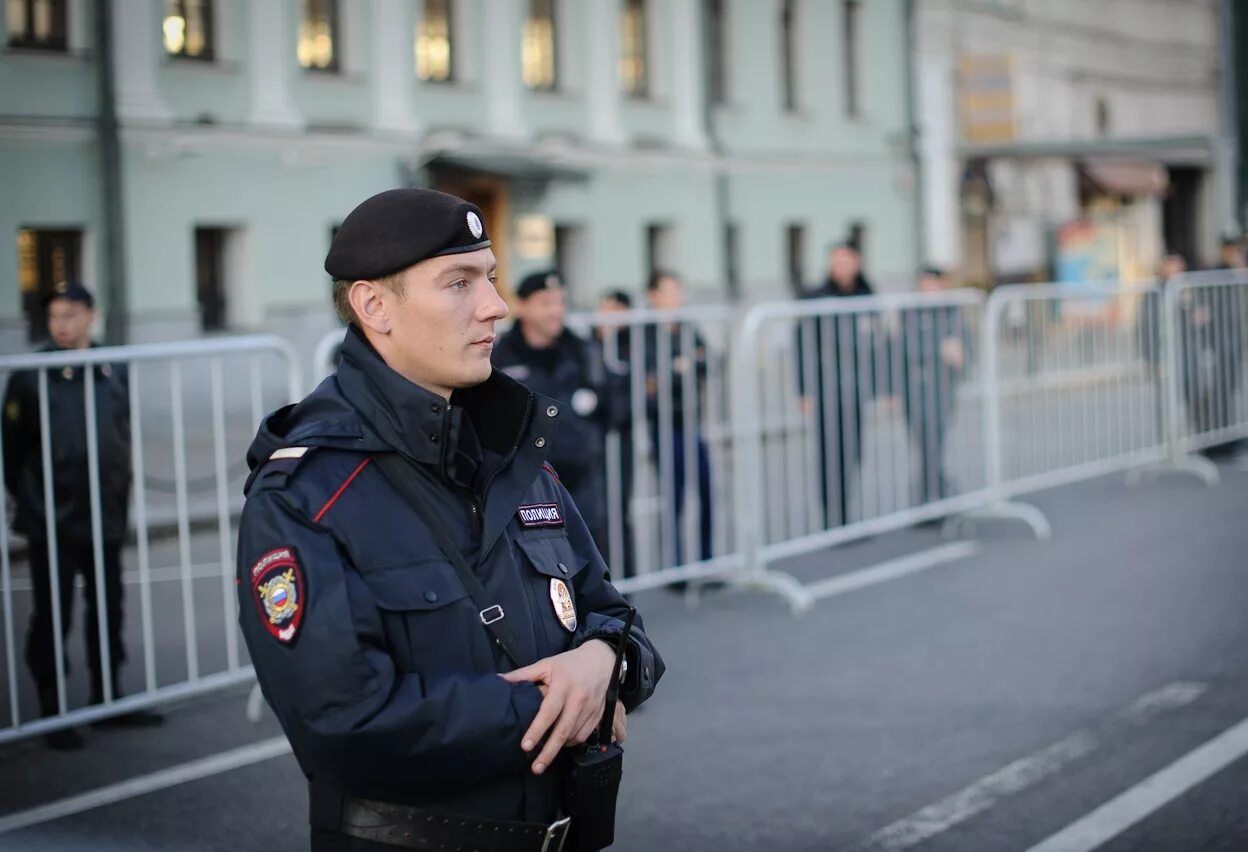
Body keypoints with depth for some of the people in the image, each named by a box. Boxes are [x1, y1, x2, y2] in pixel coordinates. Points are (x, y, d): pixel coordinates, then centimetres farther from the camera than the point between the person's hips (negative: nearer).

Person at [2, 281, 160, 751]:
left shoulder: (114, 370, 2)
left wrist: (121, 493, 9)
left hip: (105, 518, 4)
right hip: (51, 524, -4)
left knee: (108, 610, 14)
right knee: (52, 618, 2)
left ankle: (108, 697, 28)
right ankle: (52, 713, 12)